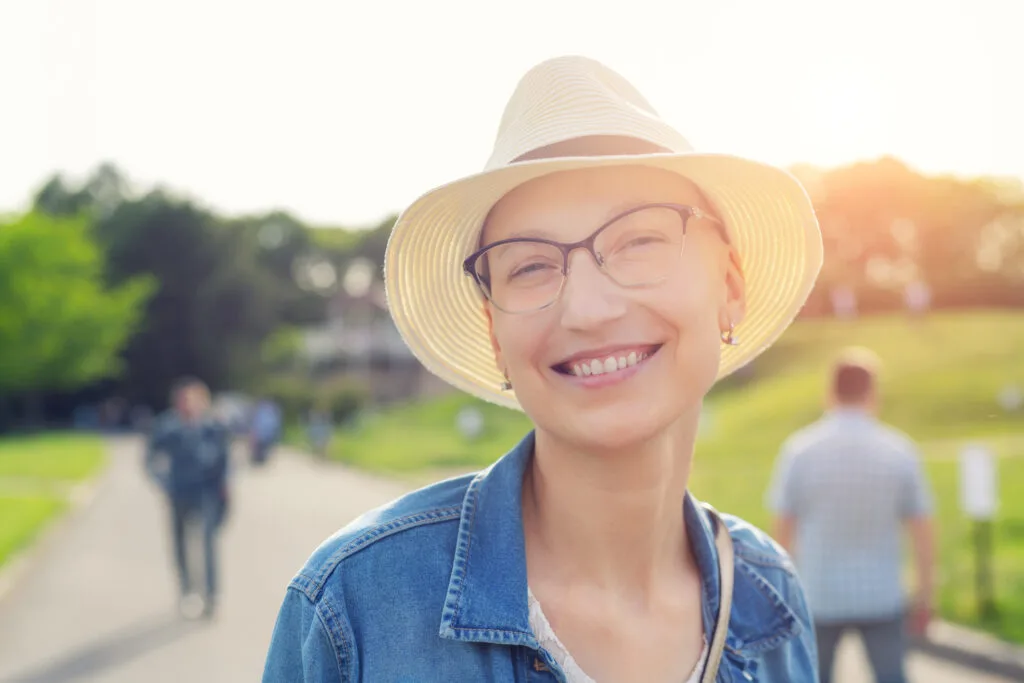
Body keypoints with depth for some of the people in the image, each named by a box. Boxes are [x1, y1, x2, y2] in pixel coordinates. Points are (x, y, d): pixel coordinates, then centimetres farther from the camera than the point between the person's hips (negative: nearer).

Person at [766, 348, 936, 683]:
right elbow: (921, 529, -4)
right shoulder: (899, 450, -7)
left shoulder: (799, 449, -8)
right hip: (881, 596, 0)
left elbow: (783, 527, -4)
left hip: (818, 596, 0)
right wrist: (926, 593, 7)